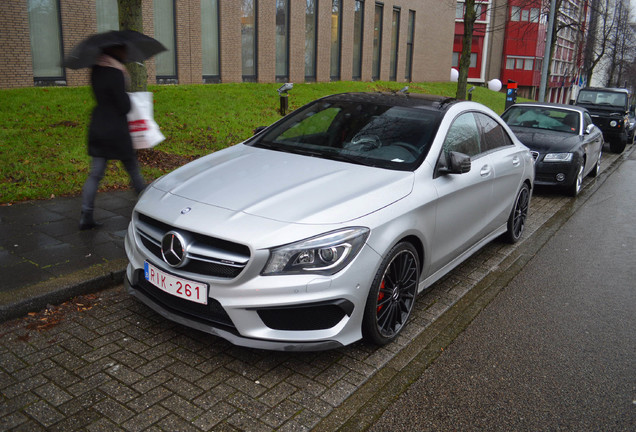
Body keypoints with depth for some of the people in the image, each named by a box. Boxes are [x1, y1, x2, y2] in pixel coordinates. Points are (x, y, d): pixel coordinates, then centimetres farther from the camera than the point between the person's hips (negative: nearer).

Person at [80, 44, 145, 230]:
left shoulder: (96, 70, 6)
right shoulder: (115, 73, -18)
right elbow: (124, 107, -16)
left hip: (97, 129, 7)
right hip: (116, 130, -7)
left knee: (95, 174, 8)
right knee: (133, 169, 9)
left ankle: (86, 216, 6)